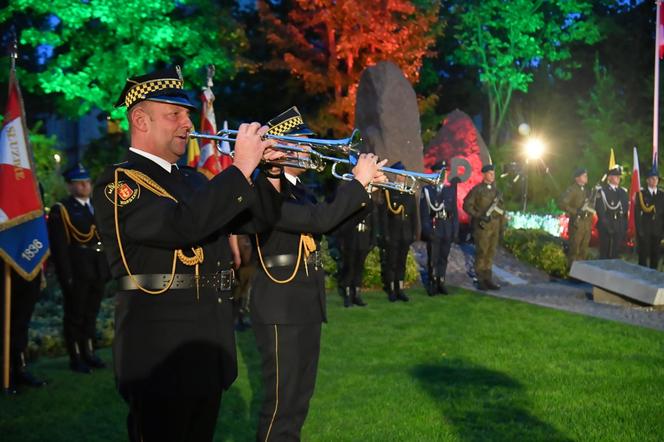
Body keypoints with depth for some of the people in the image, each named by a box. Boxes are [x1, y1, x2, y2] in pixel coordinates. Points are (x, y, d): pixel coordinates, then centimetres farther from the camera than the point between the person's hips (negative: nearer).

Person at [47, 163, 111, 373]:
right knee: (75, 315, 2)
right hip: (76, 272, -6)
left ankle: (88, 352, 22)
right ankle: (76, 358, 9)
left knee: (91, 313, 13)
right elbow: (59, 247, -10)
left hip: (98, 270, 6)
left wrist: (108, 268, 10)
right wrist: (66, 275, -16)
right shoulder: (61, 210, -5)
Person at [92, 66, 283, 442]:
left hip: (210, 351, 8)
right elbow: (184, 225, -28)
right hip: (160, 354, -8)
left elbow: (254, 219, 19)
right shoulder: (118, 184, -11)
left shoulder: (193, 180, 16)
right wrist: (241, 168, -22)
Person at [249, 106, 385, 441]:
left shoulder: (298, 190, 13)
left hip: (306, 307, 10)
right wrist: (358, 182, -20)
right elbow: (319, 220, -29)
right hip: (281, 310, -10)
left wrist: (364, 190, 5)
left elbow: (330, 221, 18)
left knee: (299, 398, 17)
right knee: (281, 402, -4)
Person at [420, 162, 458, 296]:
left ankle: (441, 283, 17)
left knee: (443, 258, 9)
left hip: (447, 229, 3)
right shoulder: (427, 190, 0)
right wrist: (426, 229, -11)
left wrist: (455, 229, 5)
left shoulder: (450, 189, 11)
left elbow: (454, 210, 11)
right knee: (433, 258, -1)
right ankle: (432, 284, 6)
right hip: (433, 228, -3)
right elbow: (424, 212, -4)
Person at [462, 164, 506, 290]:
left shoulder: (496, 190, 14)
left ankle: (488, 279, 13)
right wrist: (479, 216, -16)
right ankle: (480, 280, 1)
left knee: (491, 253, 7)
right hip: (482, 226, -6)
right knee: (481, 253, -4)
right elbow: (467, 205, -8)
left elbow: (500, 209, 17)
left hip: (494, 226, 6)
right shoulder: (477, 190, -4)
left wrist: (502, 226, 11)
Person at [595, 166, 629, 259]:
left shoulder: (623, 192, 16)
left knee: (615, 254, 5)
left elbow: (626, 208, 17)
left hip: (620, 227, 5)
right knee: (604, 254, -1)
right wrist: (606, 225, -13)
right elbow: (599, 209, -7)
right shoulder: (602, 190, -1)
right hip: (606, 226, -5)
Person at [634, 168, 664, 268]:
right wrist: (639, 229, -9)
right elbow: (637, 213, -2)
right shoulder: (641, 194, 2)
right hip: (644, 230, -3)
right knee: (643, 256, -3)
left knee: (655, 256, 5)